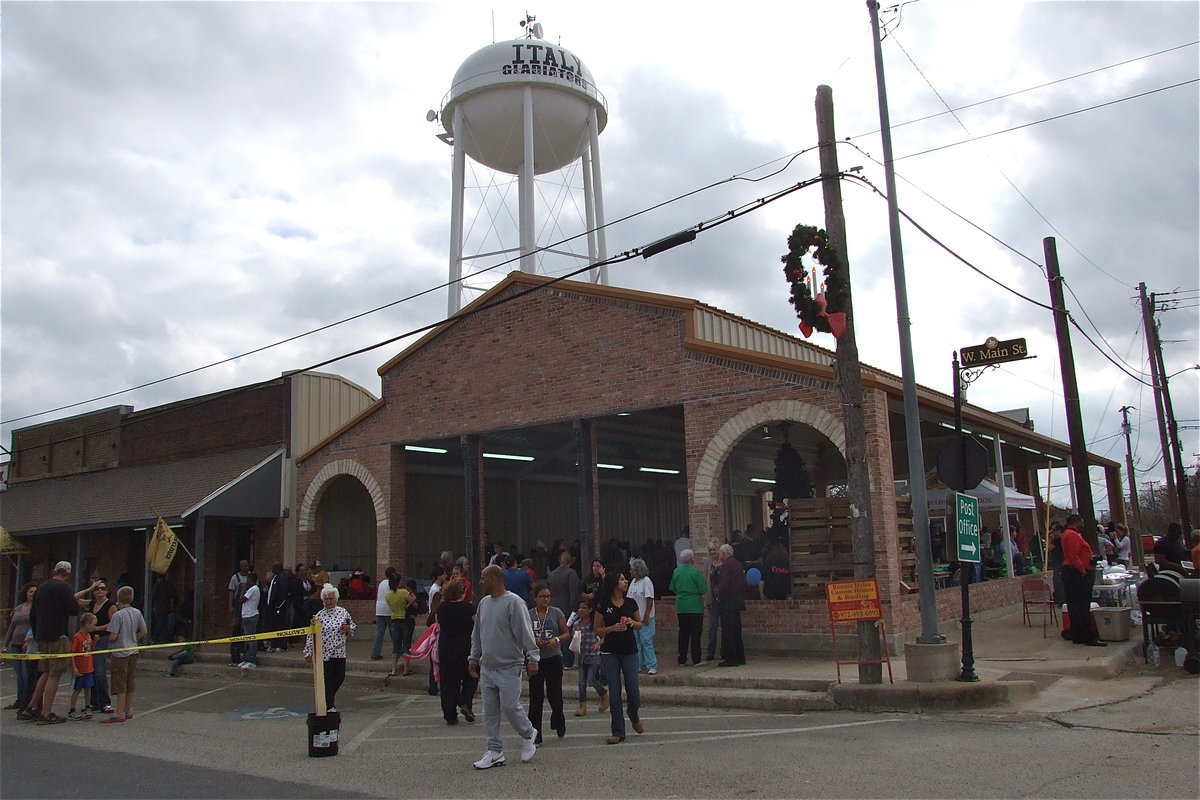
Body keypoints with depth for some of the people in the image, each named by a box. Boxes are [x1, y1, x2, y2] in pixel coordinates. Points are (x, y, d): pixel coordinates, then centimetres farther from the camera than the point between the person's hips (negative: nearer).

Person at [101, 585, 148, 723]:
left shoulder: (118, 615, -16)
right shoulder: (137, 613, 2)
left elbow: (112, 637, -18)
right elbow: (144, 631, 5)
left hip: (120, 653, -6)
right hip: (133, 652, 6)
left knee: (120, 685, -1)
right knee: (130, 683, 14)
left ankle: (119, 714, 1)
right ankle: (128, 711, 21)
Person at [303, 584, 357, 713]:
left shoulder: (343, 612, 4)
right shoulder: (319, 615, -3)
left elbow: (353, 626, 14)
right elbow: (311, 635, -2)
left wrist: (348, 628, -9)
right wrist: (308, 652, -5)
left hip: (339, 652, 2)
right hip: (324, 653, -2)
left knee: (340, 677, 5)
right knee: (328, 679, 0)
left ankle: (329, 697, 33)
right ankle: (329, 706, 11)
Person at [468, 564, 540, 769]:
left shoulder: (513, 602, -12)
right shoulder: (484, 603, 11)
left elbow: (525, 633, -15)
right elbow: (477, 635, 20)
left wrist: (532, 659, -18)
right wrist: (473, 658, 19)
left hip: (509, 668, -7)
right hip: (486, 668, 7)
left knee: (510, 707, -8)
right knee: (490, 712, 7)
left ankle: (528, 735, 19)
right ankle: (495, 752, 16)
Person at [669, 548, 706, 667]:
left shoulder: (676, 571, 2)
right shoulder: (695, 572, -12)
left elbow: (673, 589, 10)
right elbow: (703, 590, -12)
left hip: (681, 607, 5)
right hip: (695, 606, -4)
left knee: (683, 633, 11)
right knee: (695, 633, 3)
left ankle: (682, 660, 13)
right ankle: (696, 660, 4)